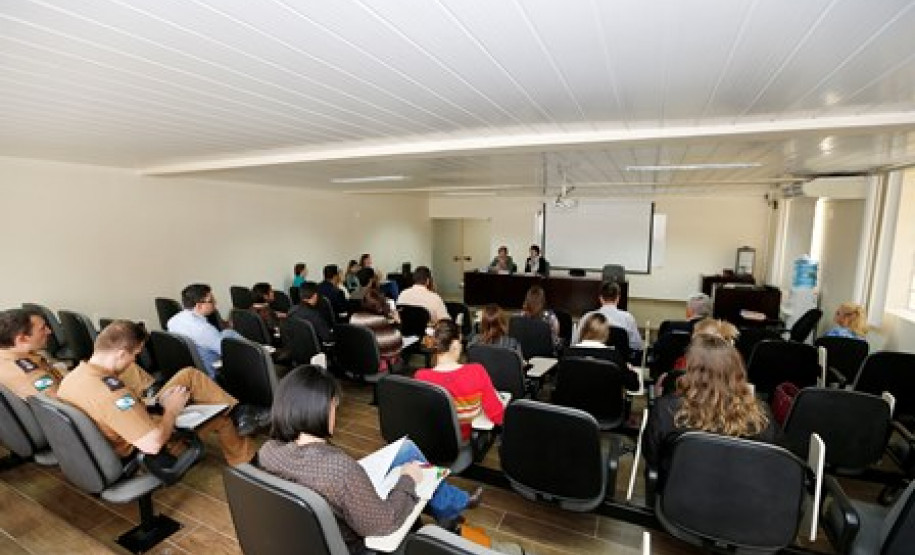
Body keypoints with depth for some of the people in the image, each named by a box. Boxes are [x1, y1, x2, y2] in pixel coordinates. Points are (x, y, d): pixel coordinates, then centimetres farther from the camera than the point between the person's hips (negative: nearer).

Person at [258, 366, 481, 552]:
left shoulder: (267, 451, -18)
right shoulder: (339, 468, -41)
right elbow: (383, 524, -27)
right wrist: (407, 480, -12)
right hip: (354, 544, -6)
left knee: (405, 449, 14)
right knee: (408, 451, 7)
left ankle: (453, 504, 34)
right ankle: (451, 507, 32)